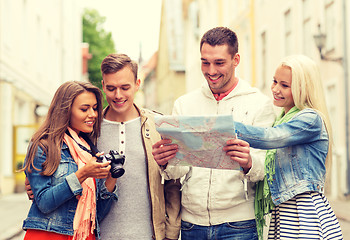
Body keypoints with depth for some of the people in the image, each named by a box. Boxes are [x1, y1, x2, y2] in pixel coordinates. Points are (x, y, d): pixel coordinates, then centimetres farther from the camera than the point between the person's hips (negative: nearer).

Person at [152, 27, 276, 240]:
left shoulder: (259, 104, 0)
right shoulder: (184, 104, 9)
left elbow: (263, 169, -6)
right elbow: (179, 169, 6)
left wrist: (248, 163, -28)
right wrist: (167, 163, -16)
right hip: (191, 222, 3)